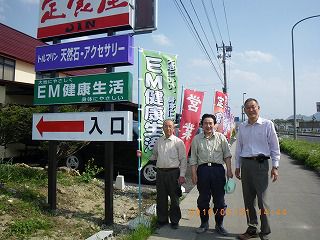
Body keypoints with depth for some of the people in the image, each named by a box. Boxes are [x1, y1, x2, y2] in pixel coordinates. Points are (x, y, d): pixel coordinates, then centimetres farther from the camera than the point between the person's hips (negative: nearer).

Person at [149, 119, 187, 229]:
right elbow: (153, 156, 18)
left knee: (174, 198, 6)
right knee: (161, 198, 12)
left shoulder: (178, 142, -1)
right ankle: (162, 220, 28)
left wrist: (182, 175, -10)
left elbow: (183, 159, -3)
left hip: (173, 172, -3)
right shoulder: (158, 141, 11)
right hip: (160, 172, 4)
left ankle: (174, 221, 23)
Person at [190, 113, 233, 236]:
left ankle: (219, 225, 22)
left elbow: (227, 155, 5)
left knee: (219, 199, 6)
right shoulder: (196, 139, 6)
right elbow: (193, 159, 6)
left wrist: (229, 170, -2)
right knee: (203, 198, 9)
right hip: (203, 169, 1)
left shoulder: (221, 137, 6)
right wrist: (194, 174, 1)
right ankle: (204, 223, 26)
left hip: (218, 169, 0)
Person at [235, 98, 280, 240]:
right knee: (248, 199, 11)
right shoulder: (242, 127, 9)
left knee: (261, 199, -2)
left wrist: (275, 167, -5)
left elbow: (274, 146, -1)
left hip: (261, 163, -4)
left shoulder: (267, 124, -2)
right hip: (245, 164, 4)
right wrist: (237, 167, 14)